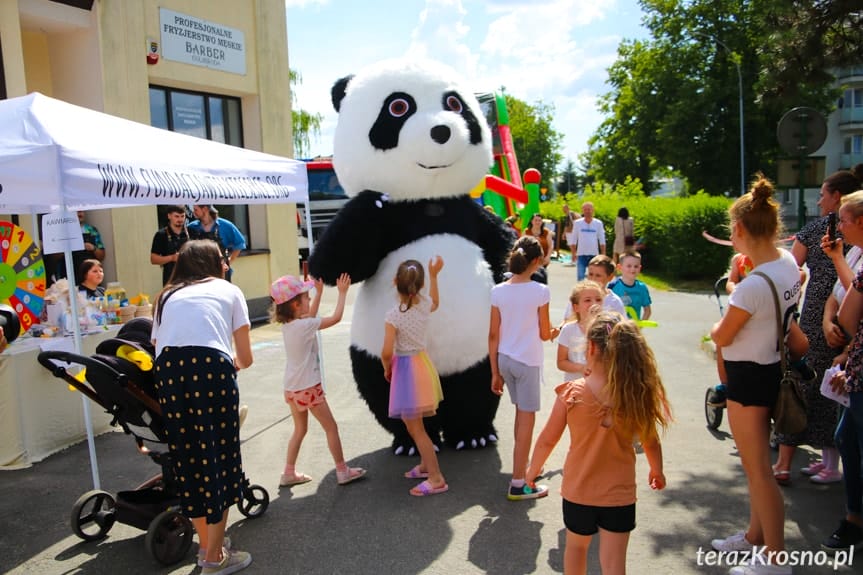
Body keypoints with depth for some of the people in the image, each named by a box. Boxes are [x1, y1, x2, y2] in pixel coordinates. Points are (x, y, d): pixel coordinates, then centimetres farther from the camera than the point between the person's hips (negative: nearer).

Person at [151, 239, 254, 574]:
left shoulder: (166, 297, 31)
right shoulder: (228, 291, 24)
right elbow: (246, 358, 22)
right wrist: (232, 363, 44)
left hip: (168, 369, 3)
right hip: (211, 367, -3)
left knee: (187, 458, 16)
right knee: (219, 456, 8)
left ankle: (207, 544, 32)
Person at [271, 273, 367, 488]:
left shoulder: (287, 325, 3)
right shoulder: (305, 326, -20)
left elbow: (310, 317, 21)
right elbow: (336, 317, -18)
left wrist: (319, 292, 21)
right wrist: (342, 292, -8)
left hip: (291, 389, 8)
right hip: (308, 388, -8)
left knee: (299, 430, 21)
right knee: (331, 427, 6)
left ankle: (289, 473, 25)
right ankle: (342, 471, 15)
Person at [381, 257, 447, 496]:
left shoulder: (393, 315, -21)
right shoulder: (424, 305, -4)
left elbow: (387, 352, -23)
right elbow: (435, 303, 23)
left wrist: (386, 368, -2)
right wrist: (434, 275, 25)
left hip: (406, 368, -7)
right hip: (421, 362, 7)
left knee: (414, 428, 2)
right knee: (414, 424, 23)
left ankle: (436, 479, 6)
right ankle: (426, 465, 36)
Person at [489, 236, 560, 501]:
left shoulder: (498, 291, -2)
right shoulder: (540, 291, -14)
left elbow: (493, 335, 0)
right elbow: (544, 335, -7)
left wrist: (495, 373, 7)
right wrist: (556, 332, 17)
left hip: (504, 359, 5)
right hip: (527, 361, -5)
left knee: (521, 413, 23)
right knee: (527, 420, 4)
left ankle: (523, 466, 39)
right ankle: (518, 485, 10)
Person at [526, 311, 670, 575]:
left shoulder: (571, 393, -18)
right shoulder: (637, 394, -14)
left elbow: (547, 440, -10)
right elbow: (650, 442, -2)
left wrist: (533, 470, 9)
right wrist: (656, 470, 19)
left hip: (577, 491, 0)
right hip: (619, 494, 0)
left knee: (576, 546, 25)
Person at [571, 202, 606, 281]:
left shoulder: (598, 223, 2)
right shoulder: (577, 223, 1)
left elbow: (602, 241, 6)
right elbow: (574, 240, 5)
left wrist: (603, 254, 3)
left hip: (594, 254, 1)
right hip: (581, 254, -1)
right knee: (580, 276, -4)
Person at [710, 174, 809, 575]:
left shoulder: (753, 285, -29)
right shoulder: (788, 262, -2)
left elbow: (721, 337, -16)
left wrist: (721, 320, 3)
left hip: (748, 376, -9)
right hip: (769, 368, 9)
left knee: (757, 468, 3)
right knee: (757, 462, 22)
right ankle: (755, 535, 39)